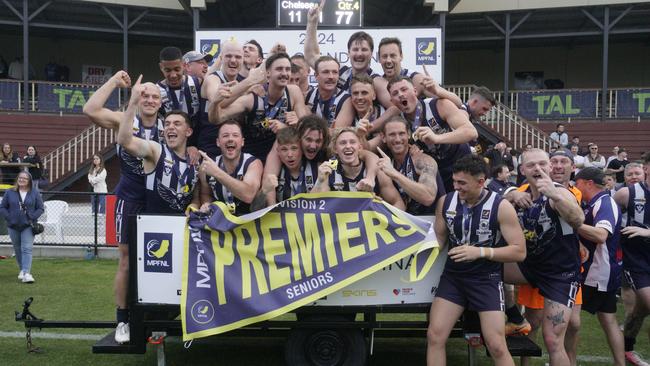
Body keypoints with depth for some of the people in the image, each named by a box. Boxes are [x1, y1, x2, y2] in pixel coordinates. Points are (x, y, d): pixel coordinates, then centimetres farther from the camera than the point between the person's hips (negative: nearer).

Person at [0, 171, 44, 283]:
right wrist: (9, 218, -8)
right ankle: (22, 269, 28)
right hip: (13, 226, 3)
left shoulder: (35, 193, 1)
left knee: (27, 249, -12)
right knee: (17, 249, 12)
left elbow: (40, 208, 2)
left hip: (28, 226, -2)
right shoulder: (9, 192, 3)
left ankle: (26, 273, -19)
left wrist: (32, 218, -11)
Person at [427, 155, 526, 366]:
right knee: (434, 336, -3)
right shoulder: (446, 201, -2)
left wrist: (480, 252, -23)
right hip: (452, 276, 4)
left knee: (496, 346, -6)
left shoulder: (501, 207, -13)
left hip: (487, 279, -3)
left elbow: (519, 251, -14)